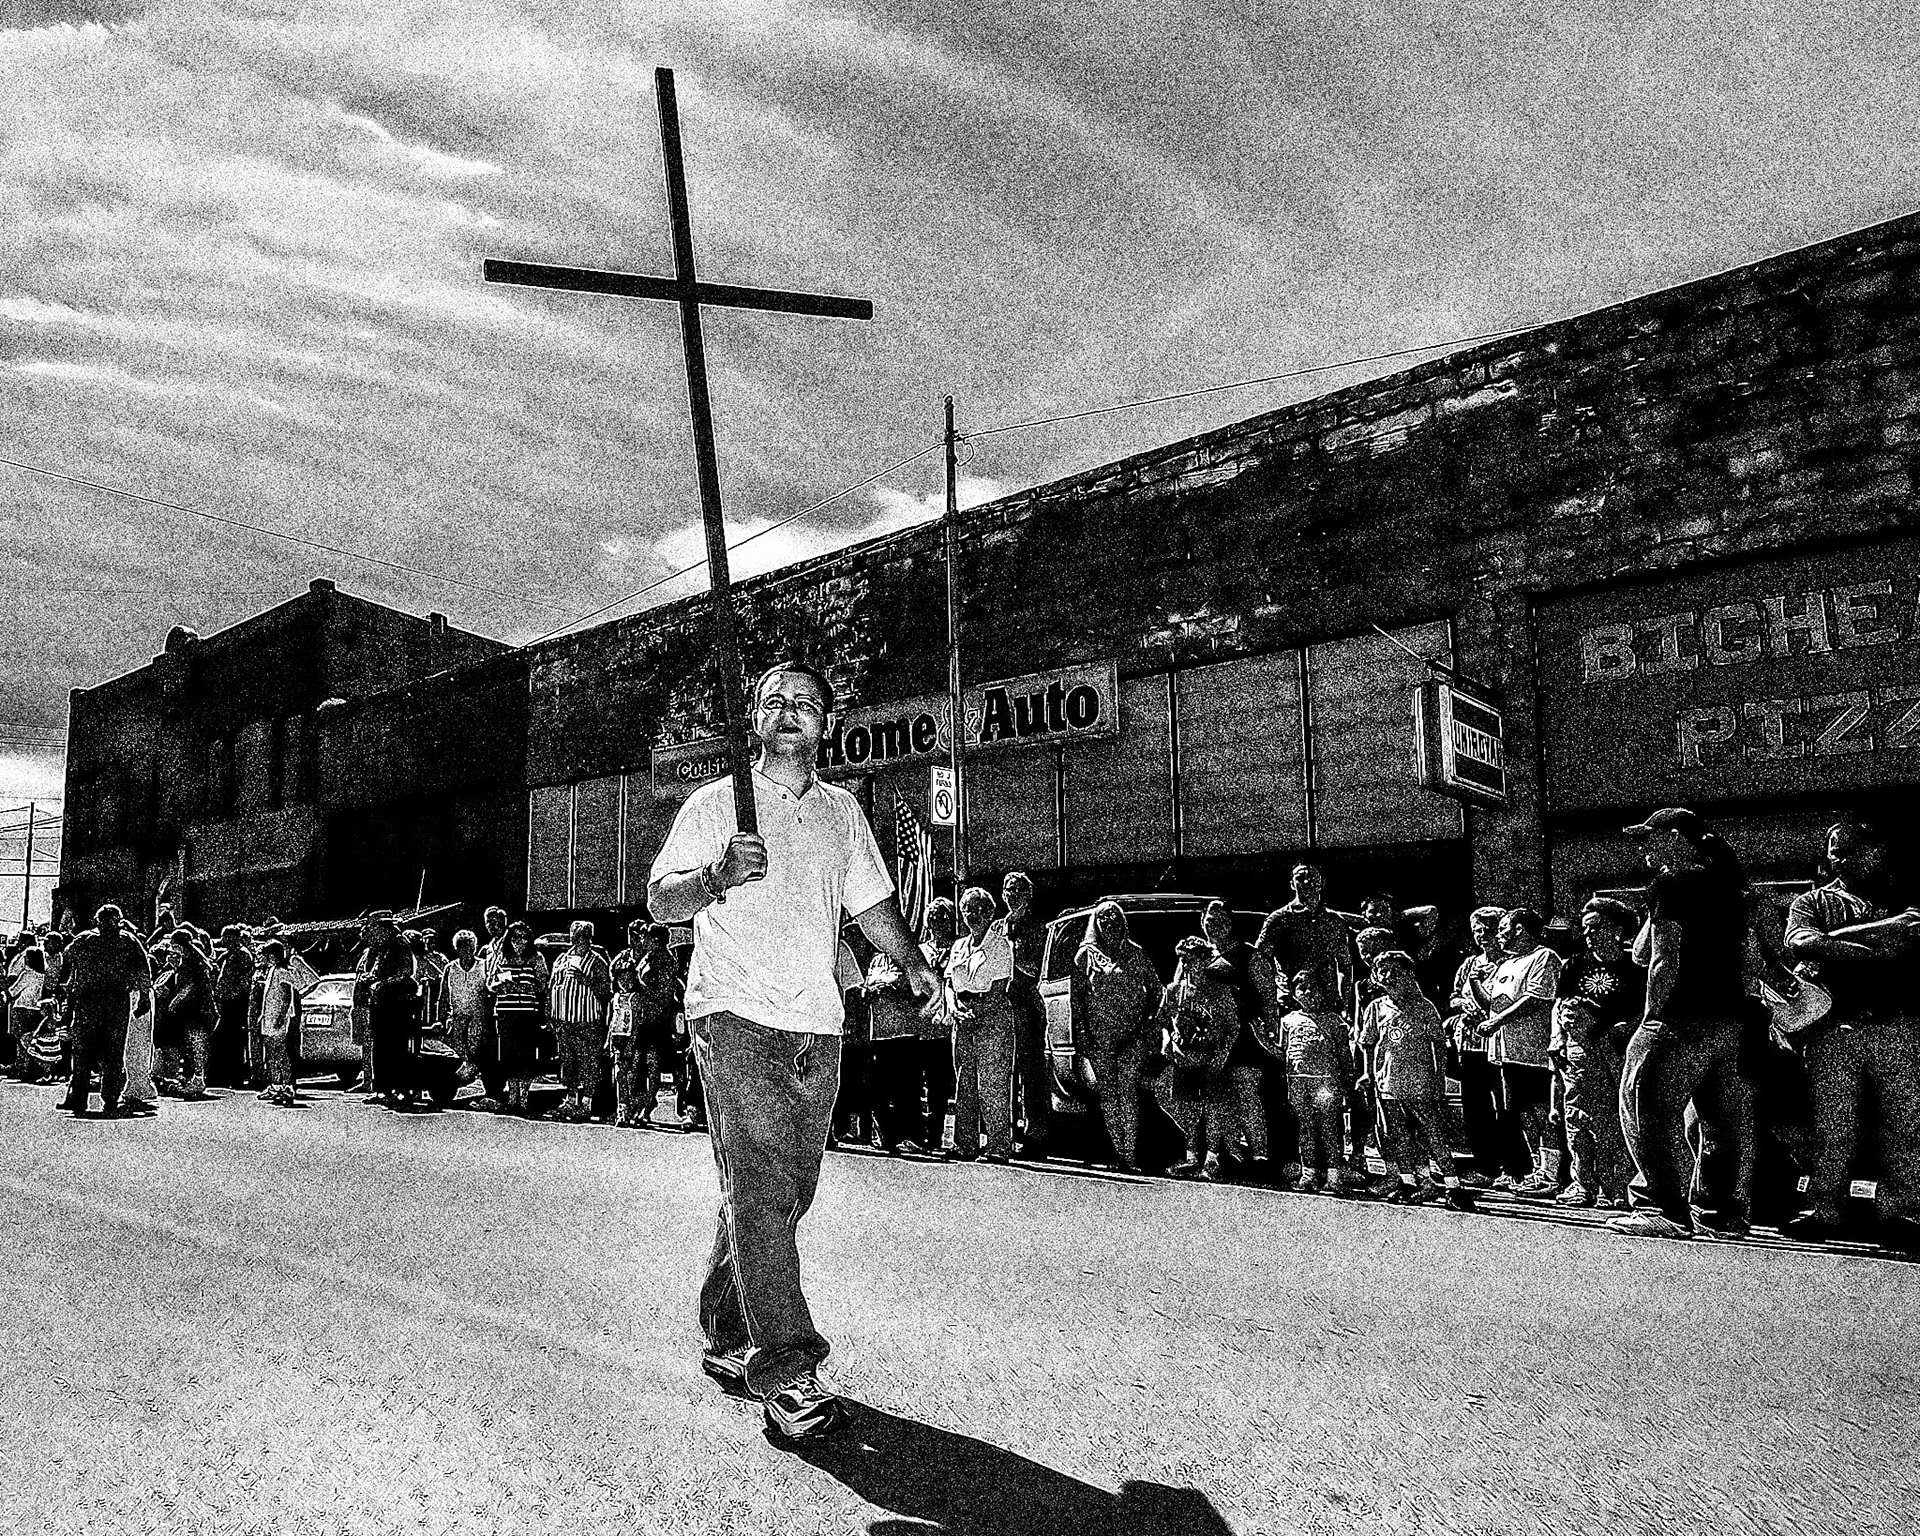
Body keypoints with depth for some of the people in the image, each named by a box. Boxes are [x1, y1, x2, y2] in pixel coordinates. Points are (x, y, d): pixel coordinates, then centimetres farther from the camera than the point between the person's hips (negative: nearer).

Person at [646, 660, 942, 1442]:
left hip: (815, 1026, 5)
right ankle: (785, 1374, -9)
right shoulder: (716, 804, 5)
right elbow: (660, 901, 0)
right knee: (759, 1188, -12)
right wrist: (718, 875, -19)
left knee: (785, 1193, 10)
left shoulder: (843, 811, 18)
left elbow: (871, 900, 25)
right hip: (735, 1017, -5)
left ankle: (729, 1338, 26)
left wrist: (911, 962, 13)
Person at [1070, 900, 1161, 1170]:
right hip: (1099, 1036, 1)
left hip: (1133, 1036, -1)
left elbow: (1155, 987, 16)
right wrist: (1080, 1031, 0)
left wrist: (1148, 1017, 6)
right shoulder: (1085, 955, 8)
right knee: (1108, 1094, 1)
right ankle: (1119, 1151, 8)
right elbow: (1075, 995, 7)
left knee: (1128, 1092, -8)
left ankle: (1130, 1154, -8)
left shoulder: (1134, 954, 10)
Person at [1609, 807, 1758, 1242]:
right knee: (1726, 1120, 12)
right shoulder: (1728, 887, 16)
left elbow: (1664, 960, -15)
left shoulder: (1670, 886, -8)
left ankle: (1666, 1209, -5)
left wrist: (1652, 1018, -14)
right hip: (1732, 1020, 9)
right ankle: (1724, 1213, 18)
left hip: (1683, 1021, -9)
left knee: (1652, 1110, -4)